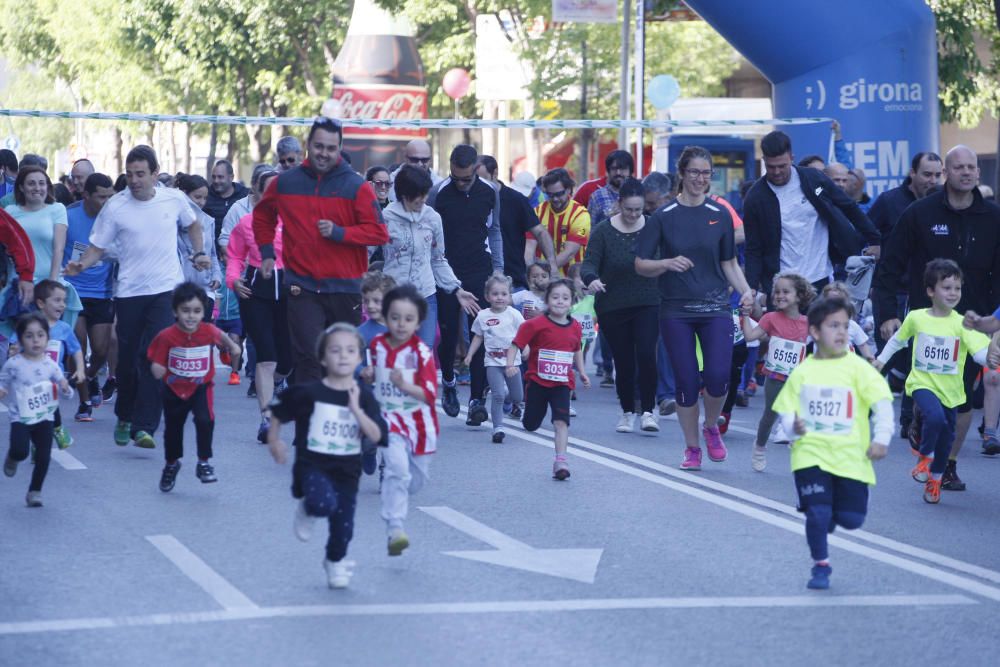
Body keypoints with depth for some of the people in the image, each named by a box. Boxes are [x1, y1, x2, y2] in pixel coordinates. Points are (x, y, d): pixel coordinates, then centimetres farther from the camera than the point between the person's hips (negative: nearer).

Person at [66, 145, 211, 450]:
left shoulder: (174, 199, 1)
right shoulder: (115, 207, -5)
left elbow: (192, 225, 22)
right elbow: (97, 246, -2)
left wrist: (199, 254, 9)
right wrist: (82, 264, -21)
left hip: (167, 290, 0)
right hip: (129, 291, 0)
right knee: (127, 359, 7)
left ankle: (144, 427, -15)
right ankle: (125, 417, 31)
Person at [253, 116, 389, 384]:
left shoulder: (356, 186, -2)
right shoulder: (285, 182, 6)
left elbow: (379, 232, -7)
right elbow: (262, 216, 24)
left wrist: (339, 232, -17)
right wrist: (266, 252, 14)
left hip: (345, 289, 0)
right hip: (302, 288, 0)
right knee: (308, 359, -8)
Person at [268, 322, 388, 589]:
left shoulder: (364, 397, -4)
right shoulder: (309, 393, -8)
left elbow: (376, 436, -15)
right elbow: (279, 413, 8)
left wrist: (356, 409, -24)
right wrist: (274, 441, 4)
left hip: (347, 470, 3)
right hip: (312, 464, -3)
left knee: (343, 524, 9)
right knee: (324, 504, -31)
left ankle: (335, 562, 42)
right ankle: (306, 508, 7)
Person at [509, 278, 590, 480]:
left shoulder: (575, 328, 3)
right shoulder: (536, 325, -12)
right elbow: (515, 345, -12)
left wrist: (581, 372, 20)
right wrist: (510, 365, -26)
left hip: (562, 384, 2)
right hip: (537, 382, -2)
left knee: (561, 421, -16)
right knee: (531, 425, 9)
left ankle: (561, 460, -20)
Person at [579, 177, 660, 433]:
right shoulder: (604, 232, -4)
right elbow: (589, 263, -11)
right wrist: (591, 279, -33)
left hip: (647, 304, 0)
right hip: (613, 307, 0)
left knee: (646, 355, -16)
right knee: (623, 361, 4)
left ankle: (648, 411, -6)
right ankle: (627, 412, 20)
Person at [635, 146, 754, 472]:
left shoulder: (720, 215, 7)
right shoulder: (664, 216, 0)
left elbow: (729, 263, 13)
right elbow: (641, 264, 0)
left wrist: (745, 291, -3)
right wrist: (668, 263, -18)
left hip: (715, 308, 1)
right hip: (676, 310, -1)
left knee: (718, 376, -14)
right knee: (686, 381, -1)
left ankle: (711, 427, 16)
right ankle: (692, 448, 16)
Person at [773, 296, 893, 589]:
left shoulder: (856, 367, -1)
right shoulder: (802, 372, 5)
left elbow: (882, 402, -5)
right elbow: (786, 409, 10)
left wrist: (881, 438, -15)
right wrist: (793, 426, -12)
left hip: (850, 455, 0)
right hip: (811, 453, 0)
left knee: (851, 518, -2)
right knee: (817, 512, -12)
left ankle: (827, 518, 34)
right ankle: (820, 566, 10)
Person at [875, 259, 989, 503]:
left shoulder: (962, 324, -12)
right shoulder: (916, 318, -5)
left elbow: (981, 353, -22)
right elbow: (898, 339, 15)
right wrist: (881, 359, 21)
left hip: (950, 389, 1)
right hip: (922, 383, -1)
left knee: (946, 436, 12)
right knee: (935, 417, -29)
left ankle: (935, 479, 37)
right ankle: (924, 456, 0)